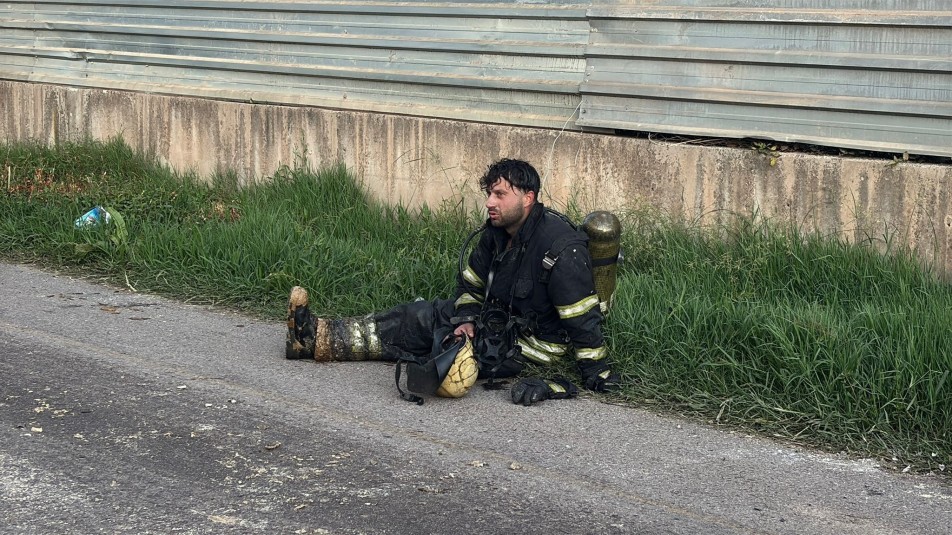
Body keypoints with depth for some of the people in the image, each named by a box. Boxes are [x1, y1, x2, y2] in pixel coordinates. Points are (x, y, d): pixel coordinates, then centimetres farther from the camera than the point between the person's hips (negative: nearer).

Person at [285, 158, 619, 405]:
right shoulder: (497, 232, 0)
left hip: (529, 344, -8)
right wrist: (467, 320, -8)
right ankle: (316, 336, 3)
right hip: (499, 318, 8)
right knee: (416, 316, 2)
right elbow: (470, 284, 10)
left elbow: (582, 317, -25)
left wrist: (597, 372, -21)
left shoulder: (561, 250, -28)